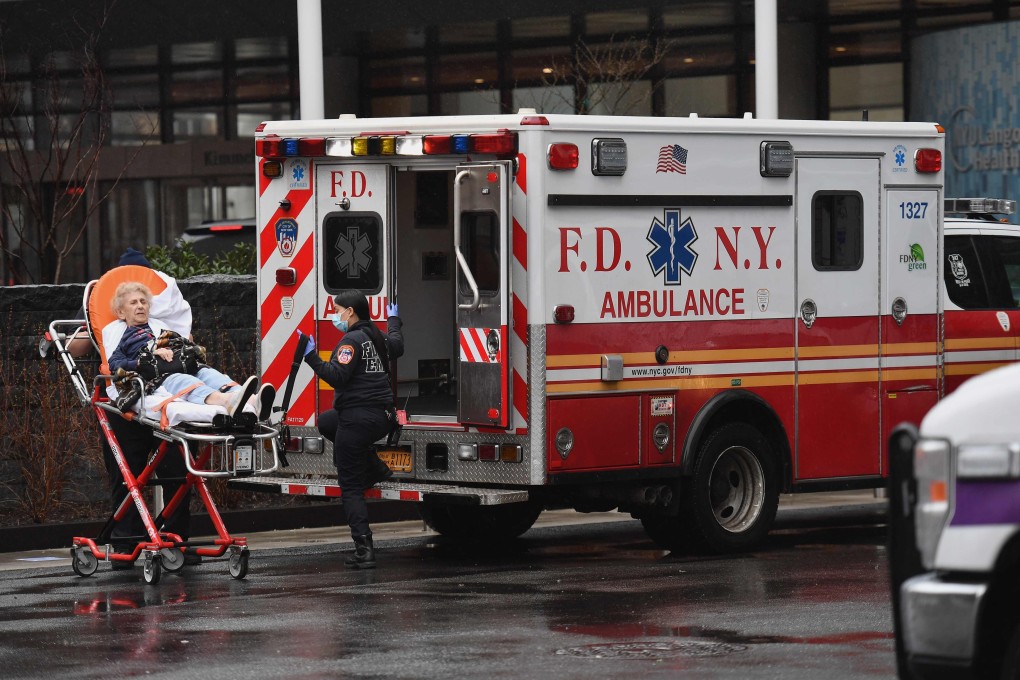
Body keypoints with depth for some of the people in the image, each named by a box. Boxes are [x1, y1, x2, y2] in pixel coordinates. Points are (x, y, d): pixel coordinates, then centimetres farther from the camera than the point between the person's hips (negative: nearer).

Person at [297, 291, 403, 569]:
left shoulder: (352, 341, -13)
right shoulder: (379, 337, 13)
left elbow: (336, 377, -22)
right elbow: (397, 346, 38)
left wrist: (311, 357, -22)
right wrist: (394, 321, 55)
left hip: (357, 419, -9)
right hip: (384, 419, 9)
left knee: (351, 487, -4)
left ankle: (364, 550, -14)